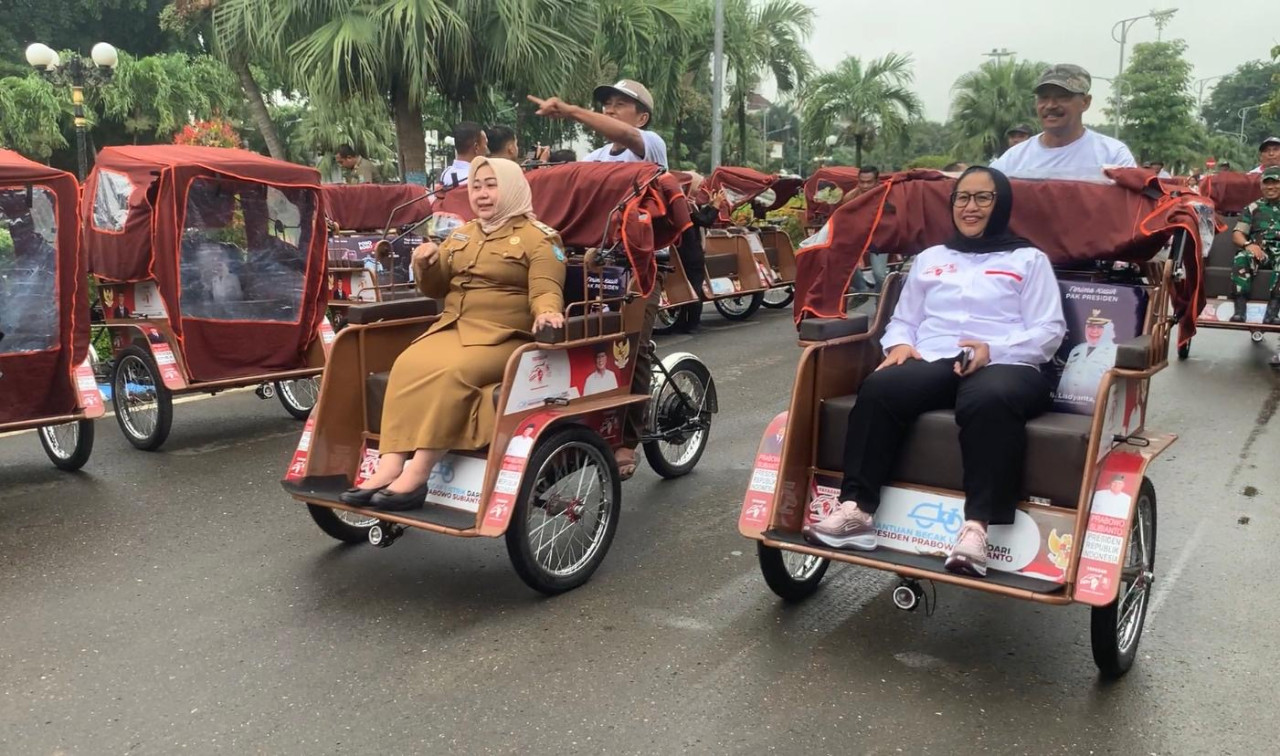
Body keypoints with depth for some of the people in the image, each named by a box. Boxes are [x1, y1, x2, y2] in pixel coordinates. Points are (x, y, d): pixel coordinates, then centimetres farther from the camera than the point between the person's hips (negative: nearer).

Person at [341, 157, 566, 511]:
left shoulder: (538, 238, 2)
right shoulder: (461, 235, 22)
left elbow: (546, 290, -9)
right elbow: (436, 288, 22)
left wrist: (546, 313, -33)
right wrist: (427, 265, -1)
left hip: (503, 338, -5)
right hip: (452, 328, 6)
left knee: (451, 373, -34)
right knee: (408, 366, -26)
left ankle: (417, 475, -35)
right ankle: (390, 466, -33)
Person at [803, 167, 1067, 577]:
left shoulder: (1029, 259, 17)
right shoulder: (930, 258, 29)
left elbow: (1049, 331, 6)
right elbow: (903, 320, 26)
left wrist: (992, 350, -13)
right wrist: (900, 344, 0)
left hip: (1005, 365, -2)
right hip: (931, 363, 3)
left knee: (990, 401, -41)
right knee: (879, 388, -32)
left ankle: (976, 527, -45)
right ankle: (856, 510, -35)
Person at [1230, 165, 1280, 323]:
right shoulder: (1253, 208, 22)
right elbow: (1237, 234, 12)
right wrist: (1248, 244, -11)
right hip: (1259, 252, 1)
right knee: (1241, 259, -33)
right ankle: (1240, 310, -38)